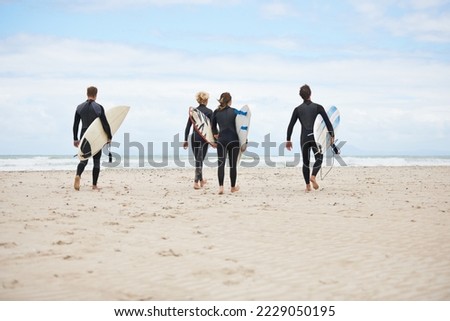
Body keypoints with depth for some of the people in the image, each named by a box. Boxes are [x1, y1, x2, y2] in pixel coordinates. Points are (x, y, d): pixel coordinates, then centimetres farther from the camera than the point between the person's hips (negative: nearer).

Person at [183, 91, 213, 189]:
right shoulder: (209, 112, -5)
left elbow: (188, 126, 4)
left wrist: (185, 140, 8)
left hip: (194, 137, 3)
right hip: (204, 137, -3)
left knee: (198, 159, 16)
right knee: (200, 159, -1)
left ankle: (201, 180, 30)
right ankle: (196, 181, -12)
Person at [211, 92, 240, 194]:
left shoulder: (216, 112, 5)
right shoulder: (234, 111, -2)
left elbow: (213, 127, 14)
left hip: (221, 140, 2)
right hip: (233, 140, -2)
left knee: (221, 164, 1)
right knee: (233, 164, 8)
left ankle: (221, 187, -14)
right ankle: (233, 187, 18)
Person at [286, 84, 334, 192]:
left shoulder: (298, 109, 5)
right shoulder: (318, 107, 1)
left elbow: (291, 126, 3)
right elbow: (328, 122, -3)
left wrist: (288, 140, 8)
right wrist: (332, 135, 4)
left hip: (304, 138, 2)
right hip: (315, 137, -2)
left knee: (305, 162, 10)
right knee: (319, 158, 12)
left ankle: (308, 185, 6)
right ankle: (313, 176, -13)